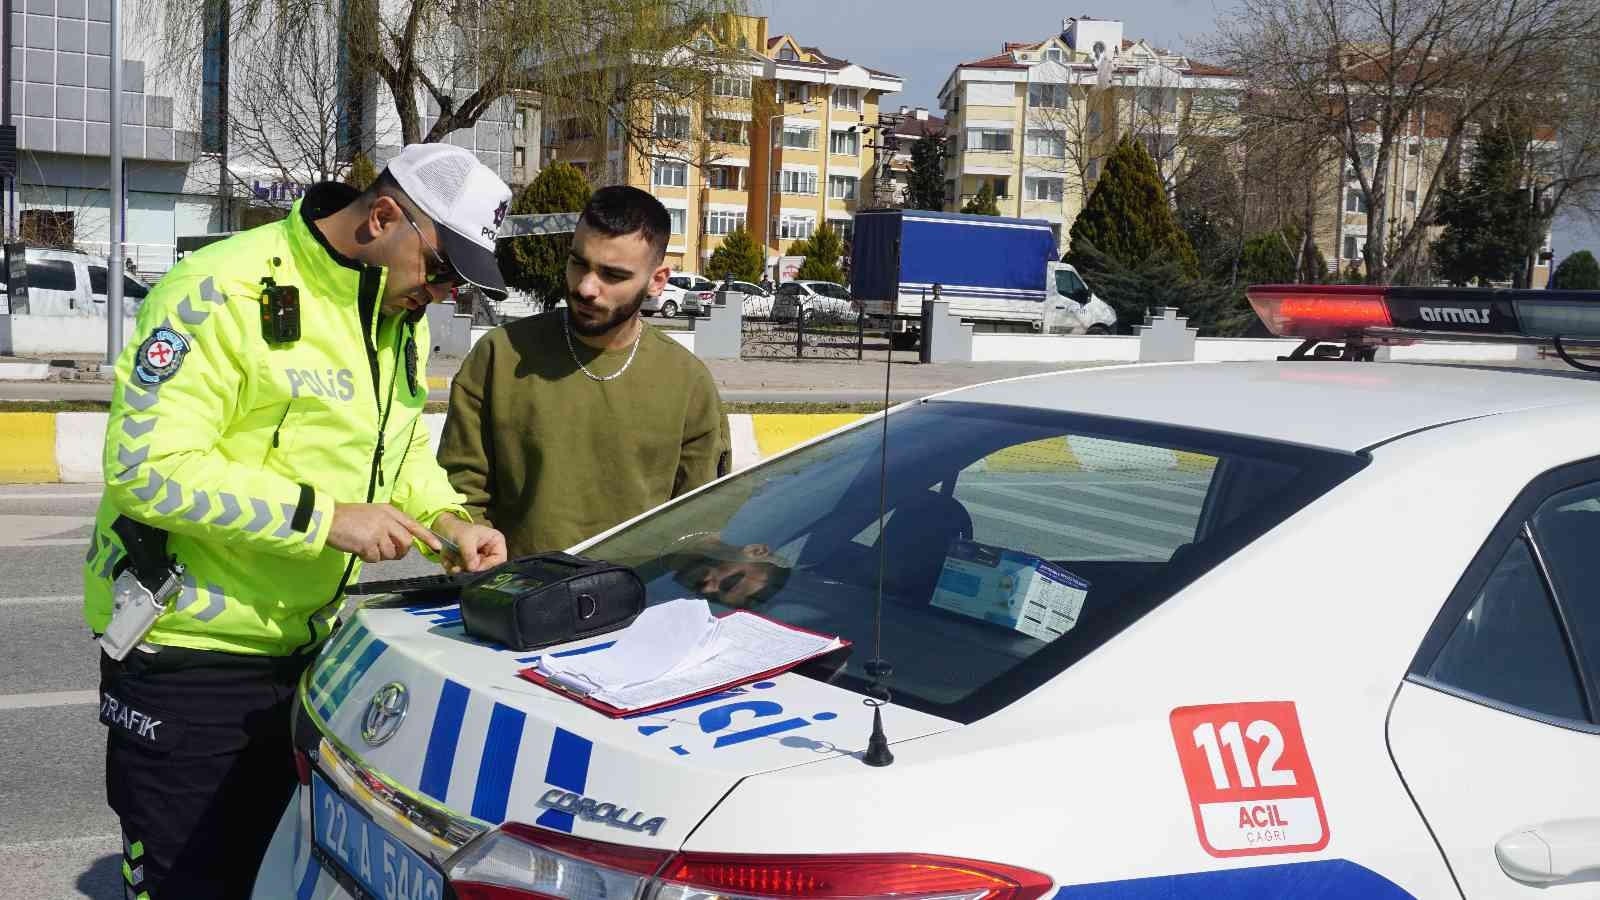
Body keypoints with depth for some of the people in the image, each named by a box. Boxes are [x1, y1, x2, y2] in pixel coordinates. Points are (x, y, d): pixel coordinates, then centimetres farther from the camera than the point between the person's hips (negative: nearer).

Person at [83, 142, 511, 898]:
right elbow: (147, 466, -25)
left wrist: (449, 521, -3)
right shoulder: (225, 292, -21)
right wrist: (322, 517, -26)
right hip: (188, 650, -8)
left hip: (308, 640, 8)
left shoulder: (403, 318, 6)